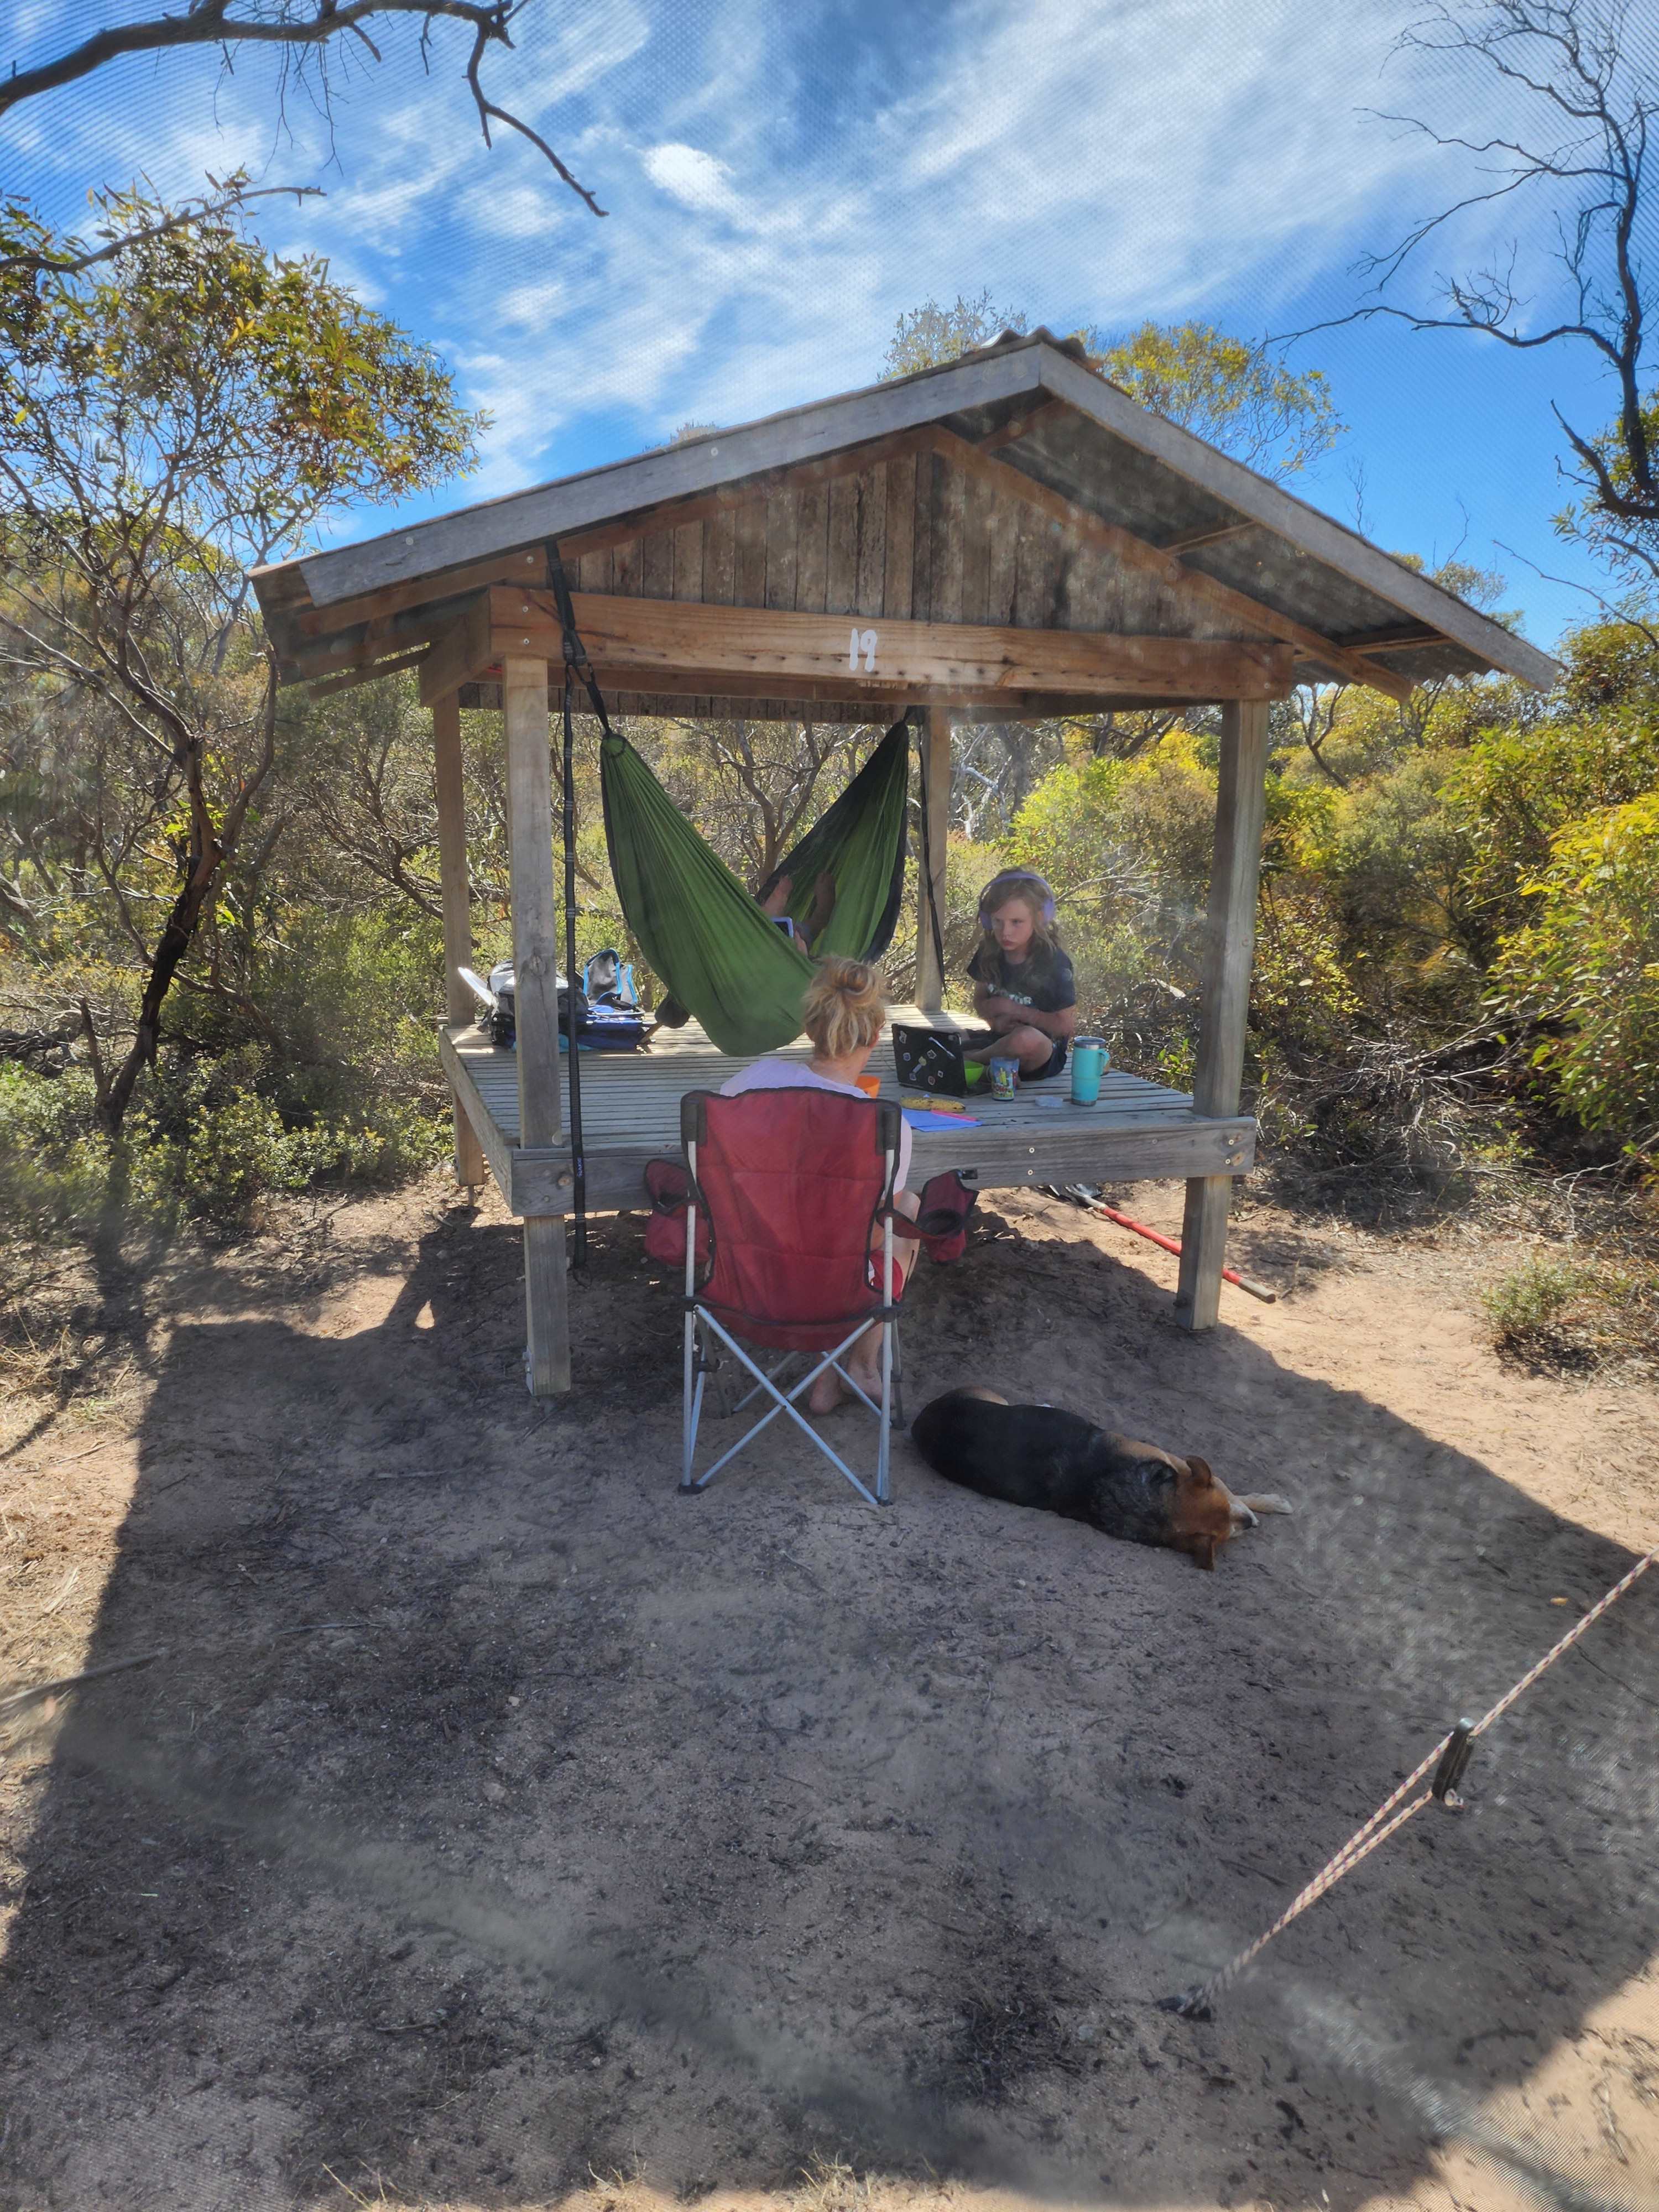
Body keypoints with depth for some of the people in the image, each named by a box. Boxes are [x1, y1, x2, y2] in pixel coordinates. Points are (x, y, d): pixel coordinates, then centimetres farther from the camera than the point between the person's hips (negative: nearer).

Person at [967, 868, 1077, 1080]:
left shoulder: (1054, 963, -16)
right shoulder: (990, 953, 0)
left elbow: (1065, 1025, -14)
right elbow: (979, 1001, 13)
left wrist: (1014, 1009, -14)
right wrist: (996, 1019, -11)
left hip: (1043, 1054, -5)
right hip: (1001, 1040, 5)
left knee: (1027, 1038, -39)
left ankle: (972, 1060, -14)